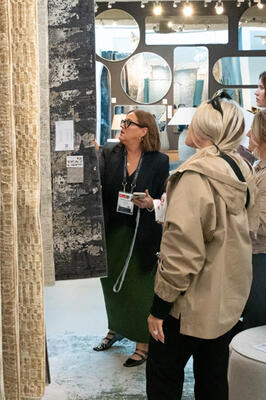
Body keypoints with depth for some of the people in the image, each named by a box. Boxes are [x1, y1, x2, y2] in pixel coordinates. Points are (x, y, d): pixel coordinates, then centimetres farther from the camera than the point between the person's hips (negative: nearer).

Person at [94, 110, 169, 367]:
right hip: (112, 233, 4)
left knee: (140, 288, 4)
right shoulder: (109, 156, 2)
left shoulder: (159, 162, -6)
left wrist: (149, 204, -21)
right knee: (112, 285, 18)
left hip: (142, 236, -4)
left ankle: (143, 343, 20)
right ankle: (116, 329, 41)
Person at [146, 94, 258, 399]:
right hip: (229, 299, 8)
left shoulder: (196, 176, -22)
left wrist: (159, 308, -16)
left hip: (192, 304, -8)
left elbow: (182, 250, -24)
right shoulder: (243, 171, 1)